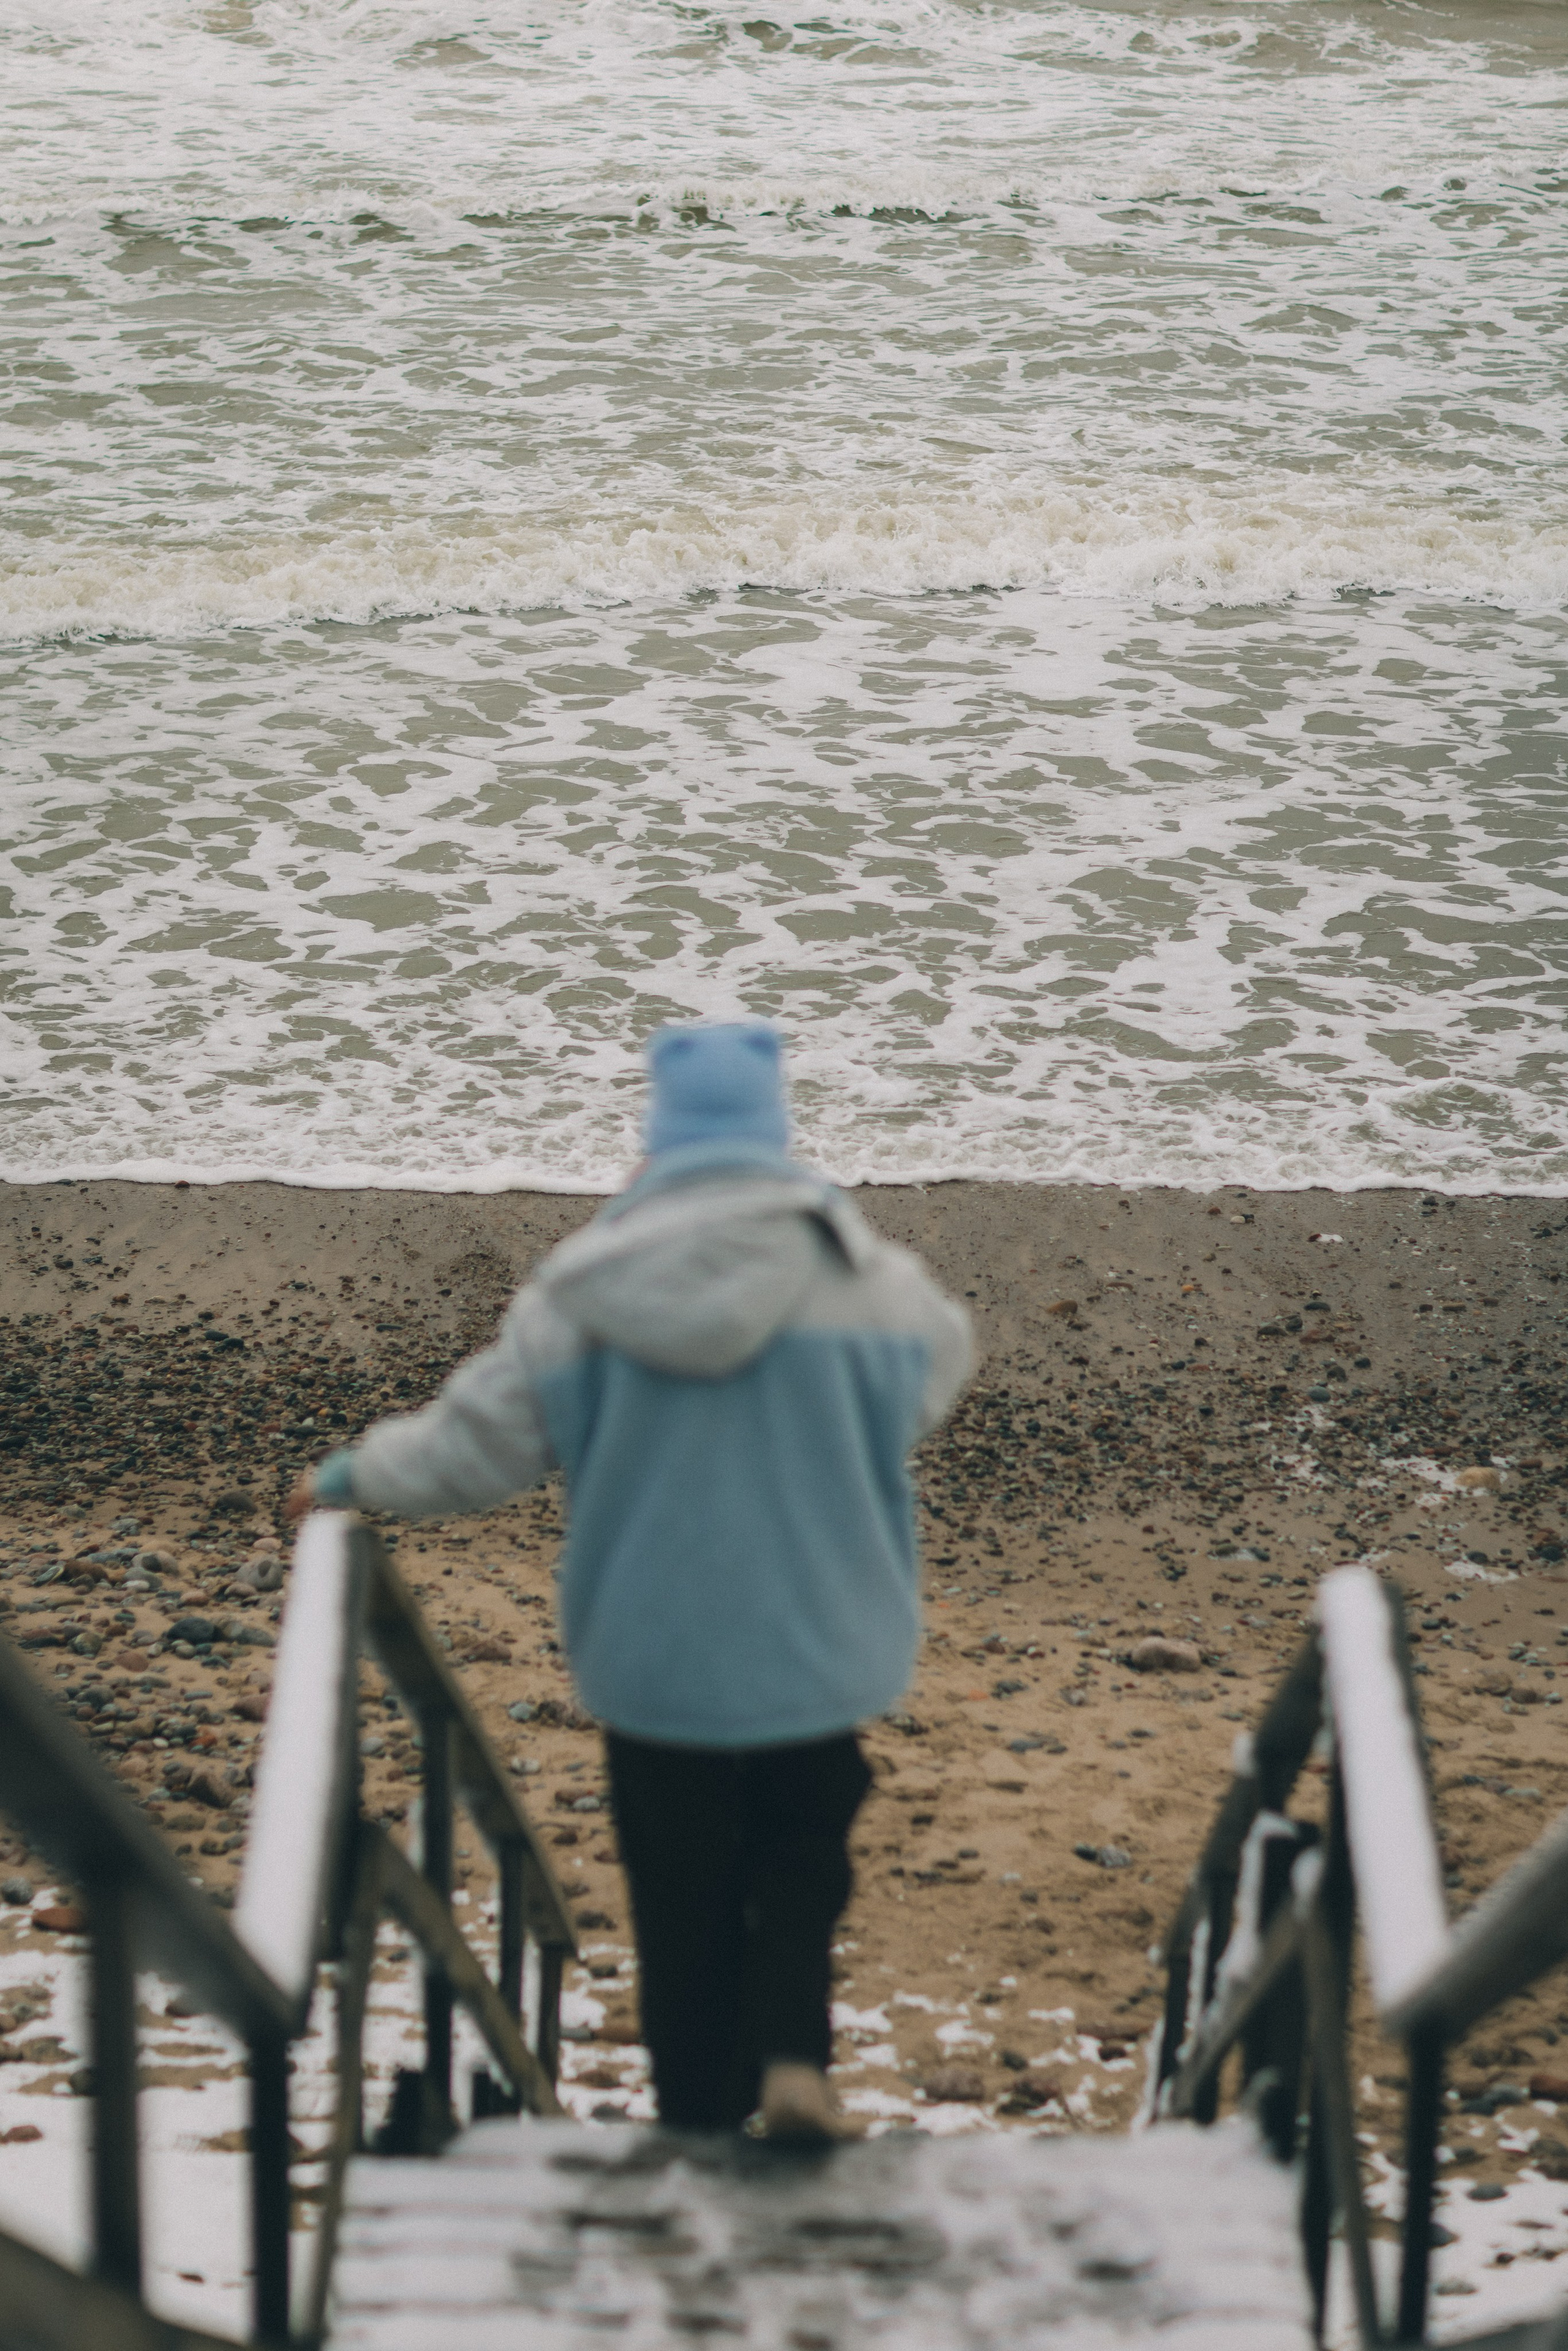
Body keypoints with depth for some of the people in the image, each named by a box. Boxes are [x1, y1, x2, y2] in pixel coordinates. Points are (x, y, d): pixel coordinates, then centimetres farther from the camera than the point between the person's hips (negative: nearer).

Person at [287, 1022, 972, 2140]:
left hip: (651, 1658, 0)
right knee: (803, 1857, 20)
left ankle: (702, 2122, 21)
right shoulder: (865, 1277, -10)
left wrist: (354, 1476, 15)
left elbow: (477, 1439, -3)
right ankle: (791, 2057, 0)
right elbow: (937, 1367, 11)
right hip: (816, 1649, 0)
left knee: (684, 1902, 13)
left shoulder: (582, 1289, -10)